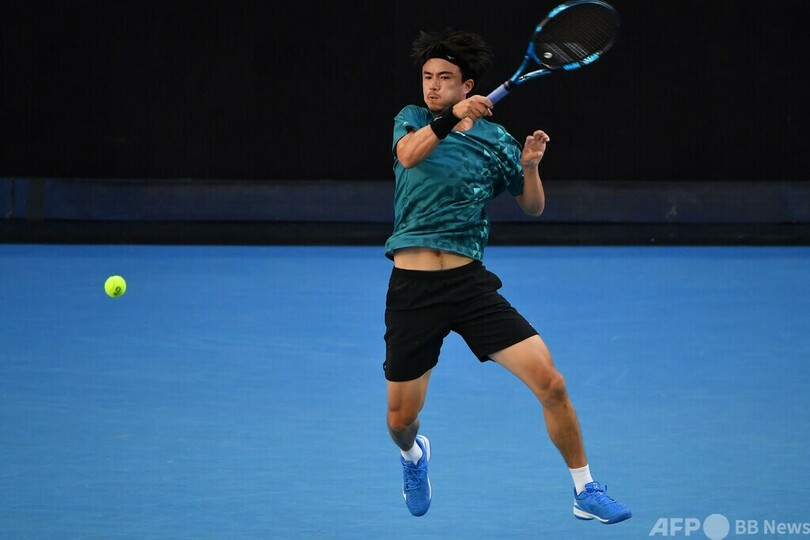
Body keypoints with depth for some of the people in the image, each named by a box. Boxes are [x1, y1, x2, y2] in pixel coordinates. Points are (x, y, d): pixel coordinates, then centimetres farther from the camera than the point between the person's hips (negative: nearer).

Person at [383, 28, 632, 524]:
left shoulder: (495, 140, 5)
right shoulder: (412, 119, 5)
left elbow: (532, 207, 13)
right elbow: (408, 154, -19)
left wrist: (530, 166, -9)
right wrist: (449, 121, -37)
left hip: (471, 283, 0)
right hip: (411, 289, 0)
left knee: (550, 382, -13)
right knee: (401, 419, 6)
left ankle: (586, 492, 1)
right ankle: (413, 455, 44)